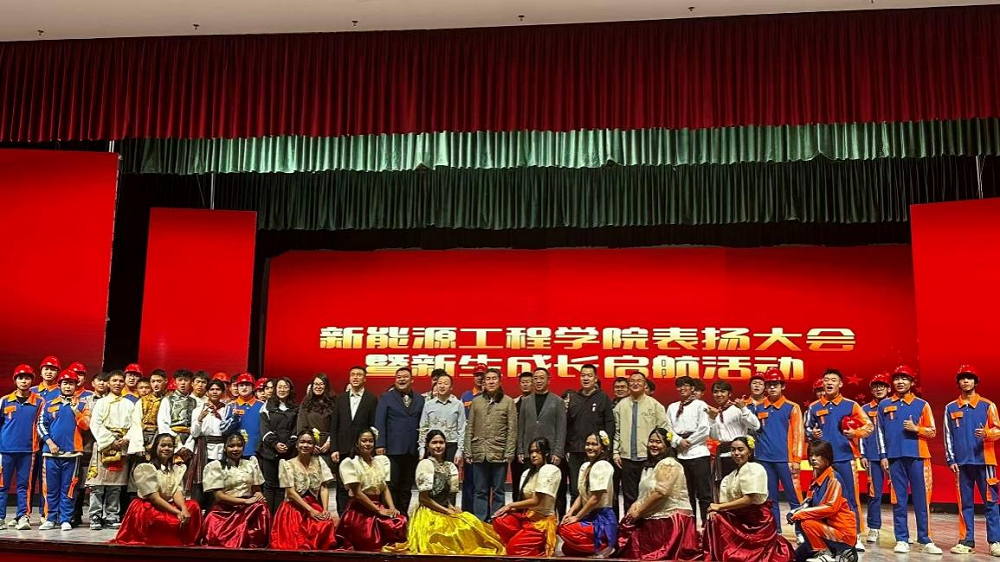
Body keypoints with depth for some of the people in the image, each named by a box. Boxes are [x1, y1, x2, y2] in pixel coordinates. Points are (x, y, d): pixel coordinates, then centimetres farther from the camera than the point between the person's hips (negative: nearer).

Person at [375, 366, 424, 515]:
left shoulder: (420, 399, 12)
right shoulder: (386, 398, 4)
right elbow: (379, 423, -1)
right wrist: (380, 445, -9)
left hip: (412, 451, 3)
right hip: (393, 449, -3)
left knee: (407, 487, 8)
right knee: (392, 485, -1)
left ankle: (403, 515, 15)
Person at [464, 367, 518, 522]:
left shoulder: (508, 402, 2)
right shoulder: (476, 401, 9)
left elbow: (512, 430, -1)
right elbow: (470, 429, 9)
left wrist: (509, 454, -7)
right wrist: (468, 452, 3)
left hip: (499, 454, -2)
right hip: (479, 454, 2)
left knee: (498, 491, 5)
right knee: (480, 491, 8)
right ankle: (480, 521, 14)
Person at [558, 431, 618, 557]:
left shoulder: (602, 465, -15)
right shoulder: (584, 466, 12)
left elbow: (596, 498, -19)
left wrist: (577, 517, -12)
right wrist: (570, 513, -4)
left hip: (602, 520, -9)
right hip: (590, 517, 9)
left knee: (565, 529, -25)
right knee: (567, 549, 10)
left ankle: (603, 546, -11)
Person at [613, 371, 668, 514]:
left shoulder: (655, 405, 1)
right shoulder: (621, 405, 8)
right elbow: (616, 431, 10)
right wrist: (616, 452, 3)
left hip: (648, 457, -2)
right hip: (627, 458, 2)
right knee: (629, 496, 8)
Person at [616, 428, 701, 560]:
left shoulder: (668, 464, -12)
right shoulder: (649, 465, 17)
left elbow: (661, 492, -20)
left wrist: (639, 511, -14)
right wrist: (635, 506, -3)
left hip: (672, 518, -9)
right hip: (654, 518, 9)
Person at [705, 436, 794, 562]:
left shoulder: (754, 469, -12)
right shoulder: (734, 473, 13)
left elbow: (748, 499, -20)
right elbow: (730, 499, 6)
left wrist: (720, 507, -17)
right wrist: (715, 509, -14)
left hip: (757, 519, -7)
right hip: (740, 518, 7)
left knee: (717, 520, -20)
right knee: (715, 518, -13)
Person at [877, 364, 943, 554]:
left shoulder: (922, 405, 6)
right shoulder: (884, 405, 9)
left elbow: (932, 432, 7)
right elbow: (880, 433, 10)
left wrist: (916, 428, -12)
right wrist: (883, 456, 4)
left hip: (917, 457, -1)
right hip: (894, 457, 1)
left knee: (921, 499, 0)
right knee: (899, 499, 3)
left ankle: (925, 539, 7)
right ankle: (902, 539, 7)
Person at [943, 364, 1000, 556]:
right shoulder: (950, 408, 8)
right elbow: (947, 436, 8)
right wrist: (950, 460, 2)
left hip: (984, 460, -2)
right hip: (962, 462, 2)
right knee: (965, 503, 5)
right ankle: (966, 542, 9)